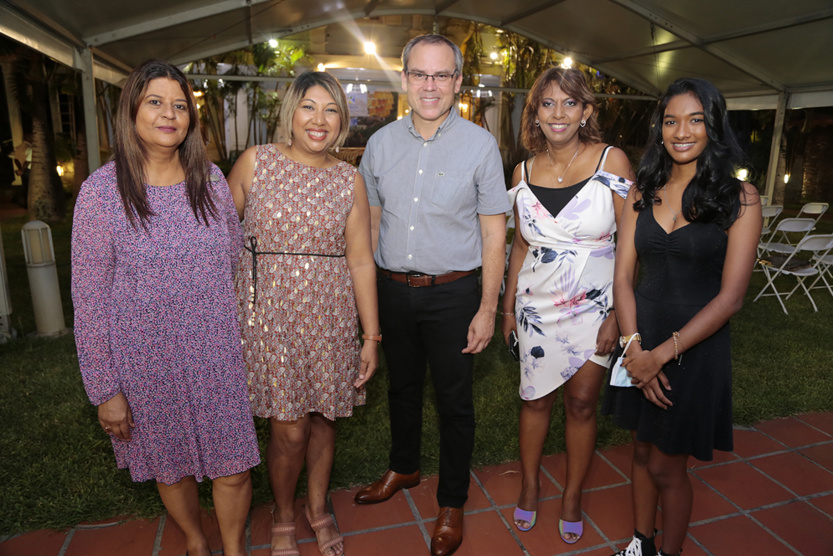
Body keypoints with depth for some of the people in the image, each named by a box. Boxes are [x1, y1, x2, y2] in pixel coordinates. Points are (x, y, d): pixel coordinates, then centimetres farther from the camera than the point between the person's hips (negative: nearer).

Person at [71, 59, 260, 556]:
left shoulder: (210, 179, 0)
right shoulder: (102, 190, -9)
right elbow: (89, 298, -7)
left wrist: (244, 339, 9)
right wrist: (104, 389, -6)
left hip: (218, 355, 2)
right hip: (146, 361, -1)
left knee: (232, 467, 8)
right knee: (170, 466, 18)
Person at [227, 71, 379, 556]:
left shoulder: (350, 180, 2)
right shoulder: (256, 162, -2)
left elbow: (361, 261, -1)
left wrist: (371, 336, -2)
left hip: (330, 315, 2)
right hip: (270, 311, -1)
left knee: (325, 417, 13)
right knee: (289, 428, 1)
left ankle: (318, 507, 41)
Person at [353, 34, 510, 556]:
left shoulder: (480, 144, -5)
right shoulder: (382, 142, 4)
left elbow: (494, 231, -5)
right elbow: (369, 220, 10)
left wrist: (488, 308, -9)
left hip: (452, 293, -3)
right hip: (393, 290, 4)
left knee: (455, 400, 9)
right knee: (403, 386, 20)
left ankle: (452, 502, 30)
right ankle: (404, 468, 45)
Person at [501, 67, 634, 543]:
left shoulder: (612, 161, -8)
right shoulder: (525, 171, 1)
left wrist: (618, 313, -12)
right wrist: (508, 304, 12)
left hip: (594, 304, -2)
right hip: (538, 303, 2)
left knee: (582, 402, 8)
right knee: (536, 398, 12)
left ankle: (573, 497, 32)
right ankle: (529, 487, 35)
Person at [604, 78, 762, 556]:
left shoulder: (739, 198, -8)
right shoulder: (642, 192, 3)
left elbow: (730, 297, -13)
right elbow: (623, 276, 0)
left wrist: (662, 354, -17)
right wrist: (634, 346, -12)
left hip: (695, 347, -3)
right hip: (641, 341, 4)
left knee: (667, 466, 8)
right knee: (643, 450, 17)